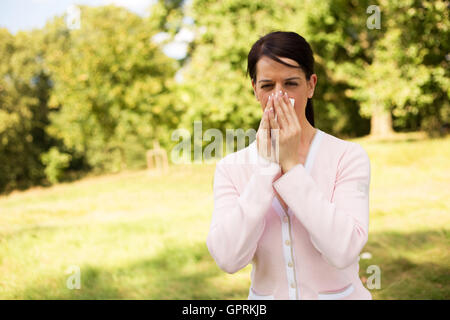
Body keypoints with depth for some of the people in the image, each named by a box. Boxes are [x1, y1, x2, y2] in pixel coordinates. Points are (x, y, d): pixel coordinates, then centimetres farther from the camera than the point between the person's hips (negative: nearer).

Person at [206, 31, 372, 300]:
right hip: (263, 294, 2)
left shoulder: (349, 156, -10)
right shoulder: (231, 168, -5)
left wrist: (291, 164, -20)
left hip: (340, 293, -2)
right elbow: (228, 258, -18)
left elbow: (343, 251, -23)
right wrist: (266, 166, -19)